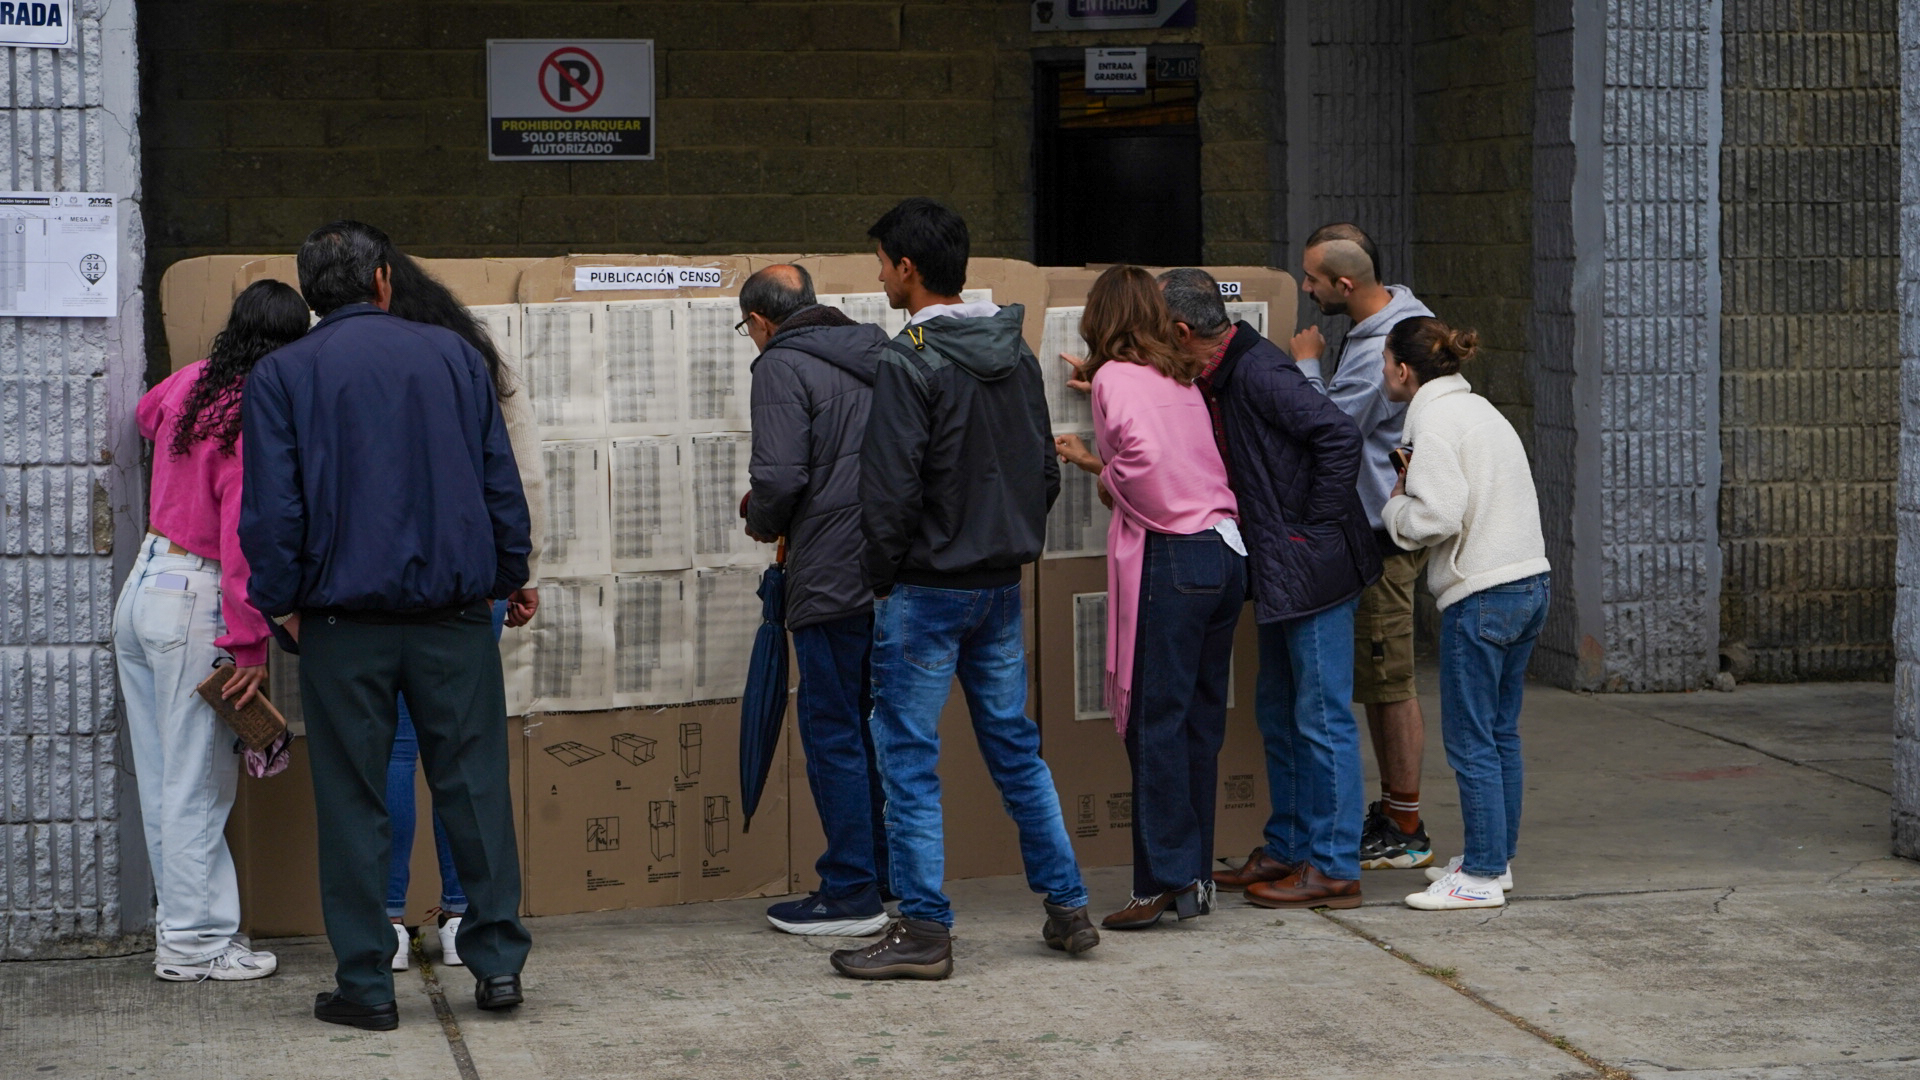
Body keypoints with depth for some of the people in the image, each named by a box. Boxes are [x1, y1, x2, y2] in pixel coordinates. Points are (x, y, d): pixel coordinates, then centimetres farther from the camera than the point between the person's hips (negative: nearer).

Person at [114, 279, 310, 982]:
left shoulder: (189, 384, 4)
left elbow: (145, 416, 30)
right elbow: (244, 539, -21)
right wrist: (250, 645, -18)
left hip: (143, 586, 8)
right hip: (196, 606, -8)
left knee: (163, 778, 12)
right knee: (196, 784, 0)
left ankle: (183, 925, 21)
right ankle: (195, 943, 6)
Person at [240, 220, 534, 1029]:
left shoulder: (281, 376, 0)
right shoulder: (453, 356, 6)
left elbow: (271, 509, -5)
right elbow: (502, 482, 7)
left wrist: (281, 605, 5)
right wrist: (507, 578, 16)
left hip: (343, 620, -1)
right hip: (453, 611, 2)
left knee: (353, 801, 4)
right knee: (474, 783, 8)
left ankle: (366, 983, 7)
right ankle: (498, 958, 9)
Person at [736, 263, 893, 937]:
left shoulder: (783, 365, -8)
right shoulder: (878, 352, 15)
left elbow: (780, 476, -18)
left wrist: (762, 523, 4)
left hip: (832, 578, -8)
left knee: (832, 732, 0)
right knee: (878, 725, 16)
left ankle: (851, 893, 2)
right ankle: (894, 874, 21)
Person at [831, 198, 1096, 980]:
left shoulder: (909, 363, -16)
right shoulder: (1017, 353, 7)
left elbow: (890, 490, -18)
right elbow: (1046, 470, 13)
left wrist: (881, 576, -6)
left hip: (926, 591, -7)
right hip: (1002, 587, 7)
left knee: (909, 759, 0)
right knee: (1015, 746, 16)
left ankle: (924, 932, 2)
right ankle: (1068, 908, 19)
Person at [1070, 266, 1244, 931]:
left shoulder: (1115, 378, -4)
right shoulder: (1180, 378, 17)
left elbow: (1142, 453, -20)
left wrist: (1109, 480, 0)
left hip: (1170, 556, -7)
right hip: (1228, 551, 7)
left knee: (1155, 723, -3)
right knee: (1200, 722, 11)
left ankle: (1167, 878, -4)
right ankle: (1196, 875, 15)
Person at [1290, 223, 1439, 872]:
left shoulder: (1380, 353, -24)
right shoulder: (1400, 315, 10)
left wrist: (1308, 364, -7)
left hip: (1384, 533, -11)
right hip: (1377, 525, 11)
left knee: (1388, 681, -4)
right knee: (1376, 679, 17)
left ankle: (1406, 832, 4)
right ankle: (1392, 811, 26)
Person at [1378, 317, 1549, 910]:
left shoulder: (1434, 422, -11)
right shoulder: (1479, 409, 17)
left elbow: (1439, 517, -20)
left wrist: (1395, 506, -2)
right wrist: (1413, 492, 13)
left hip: (1481, 596, -9)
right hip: (1530, 581, 10)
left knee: (1470, 739, -4)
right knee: (1501, 732, 16)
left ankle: (1482, 875, -1)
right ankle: (1496, 856, 23)